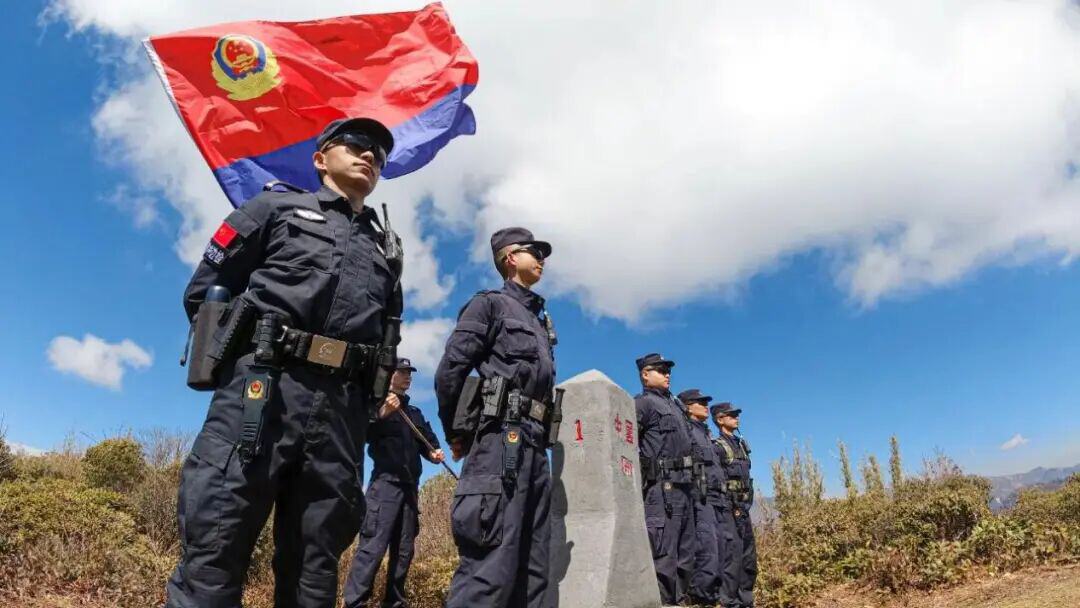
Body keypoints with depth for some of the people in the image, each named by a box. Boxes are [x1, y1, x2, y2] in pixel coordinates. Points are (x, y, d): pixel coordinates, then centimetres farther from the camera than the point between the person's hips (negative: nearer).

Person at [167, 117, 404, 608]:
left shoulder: (384, 250, 27)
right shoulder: (278, 207, 16)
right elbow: (204, 291, 10)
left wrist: (386, 388, 14)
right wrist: (245, 353, 6)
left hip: (342, 408, 4)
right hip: (262, 386, -3)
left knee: (315, 568, 6)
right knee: (214, 545, -8)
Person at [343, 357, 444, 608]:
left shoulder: (415, 413, 21)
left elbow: (428, 440, 19)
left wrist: (433, 452, -1)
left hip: (410, 485, 7)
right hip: (385, 482, -6)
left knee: (404, 550, 9)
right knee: (374, 545, -13)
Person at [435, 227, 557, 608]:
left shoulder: (542, 321, 26)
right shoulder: (490, 304, 4)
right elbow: (449, 371, -5)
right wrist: (457, 434, -1)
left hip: (535, 447, 8)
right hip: (503, 440, -8)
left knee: (533, 569, 8)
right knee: (492, 566, -15)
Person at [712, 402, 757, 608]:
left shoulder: (741, 444, 17)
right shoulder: (717, 446, -8)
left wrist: (747, 506, 17)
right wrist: (732, 508, -19)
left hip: (744, 508, 9)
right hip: (729, 508, -9)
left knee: (749, 557, 13)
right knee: (733, 554, -10)